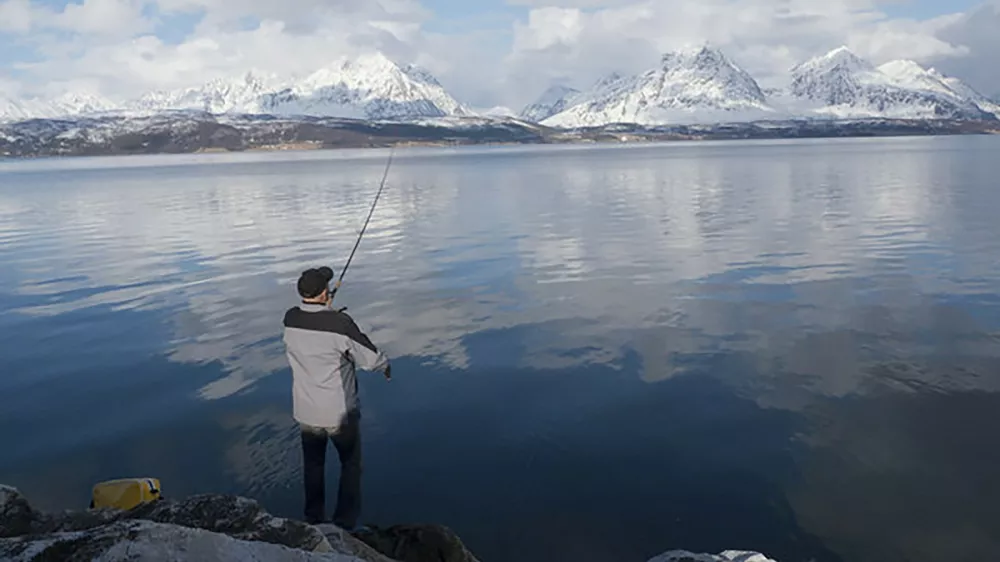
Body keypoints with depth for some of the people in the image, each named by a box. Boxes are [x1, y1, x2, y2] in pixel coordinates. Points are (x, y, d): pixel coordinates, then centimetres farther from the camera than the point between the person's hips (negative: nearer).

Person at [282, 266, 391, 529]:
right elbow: (370, 359, -15)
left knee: (313, 466, 24)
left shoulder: (290, 319, -11)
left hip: (305, 412, 4)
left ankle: (314, 521, 36)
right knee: (351, 465, 18)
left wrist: (325, 312, 11)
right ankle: (345, 523, 23)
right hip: (340, 413, -4)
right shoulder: (340, 324, -26)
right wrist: (386, 366, 5)